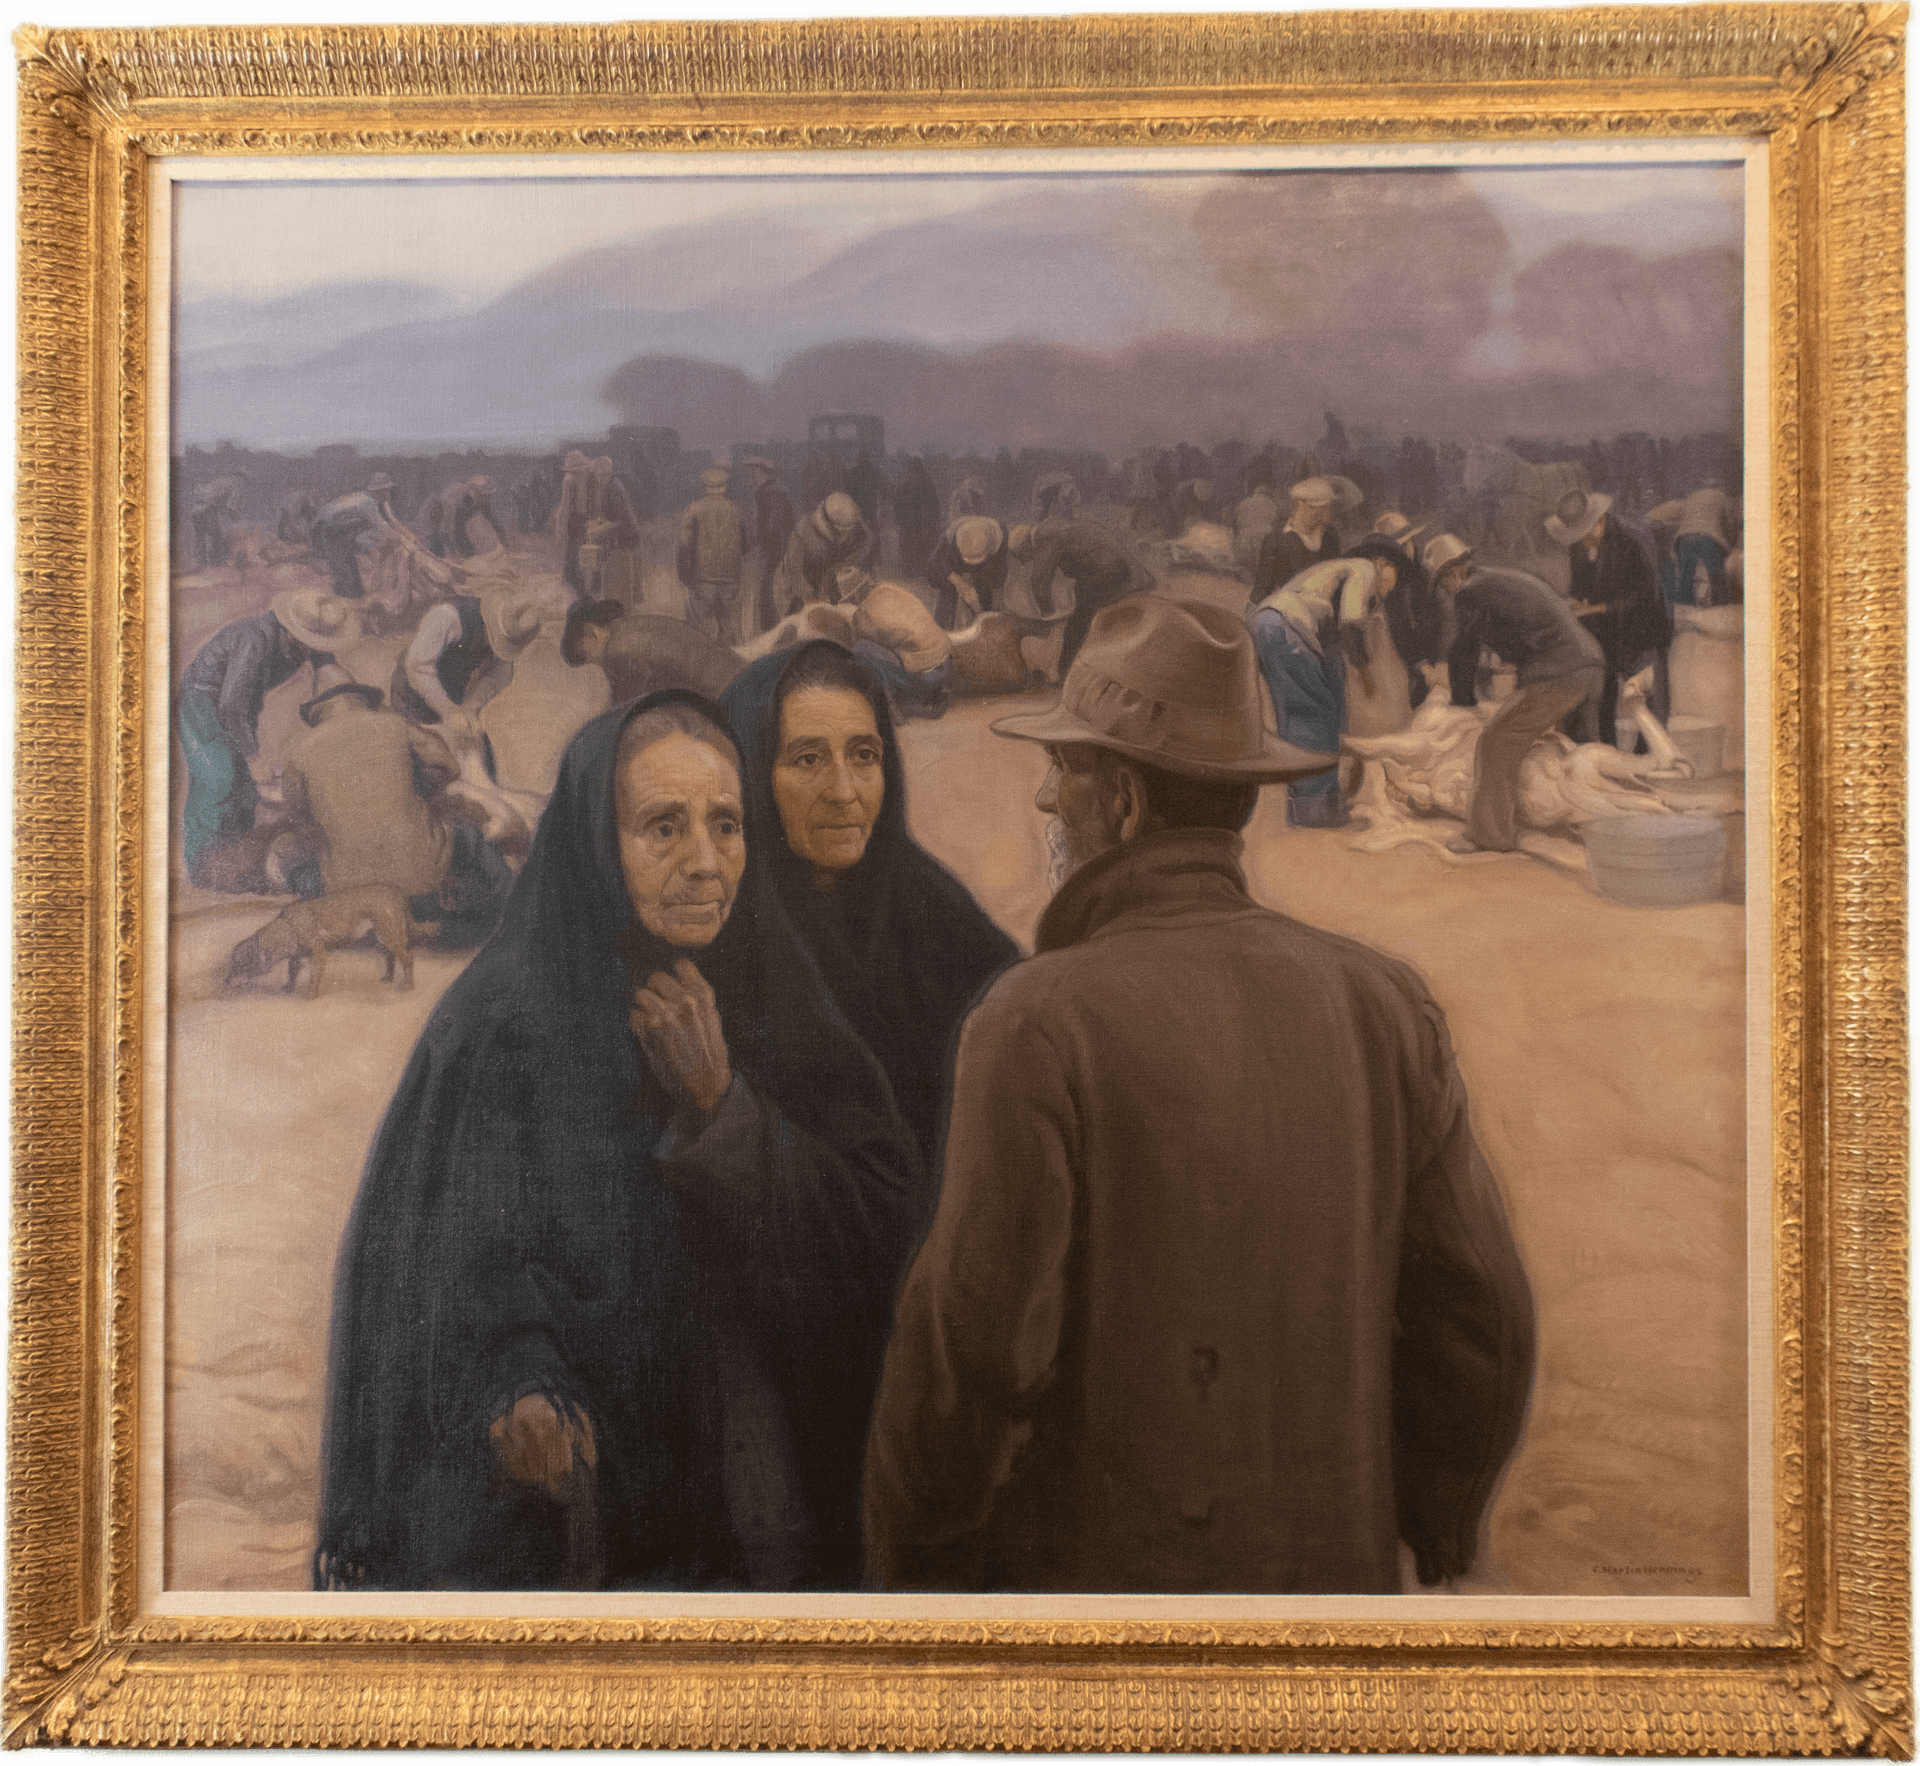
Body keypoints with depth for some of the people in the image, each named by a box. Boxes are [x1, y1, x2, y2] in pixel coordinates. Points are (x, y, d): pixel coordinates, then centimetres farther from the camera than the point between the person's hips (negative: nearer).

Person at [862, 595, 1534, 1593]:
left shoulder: (1037, 1022, -18)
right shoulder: (1375, 1004, -4)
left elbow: (972, 1350, -22)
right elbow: (1476, 1319, -2)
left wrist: (910, 1577, -5)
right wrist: (1429, 1543, 14)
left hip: (1092, 1576, -4)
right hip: (1317, 1584, 4)